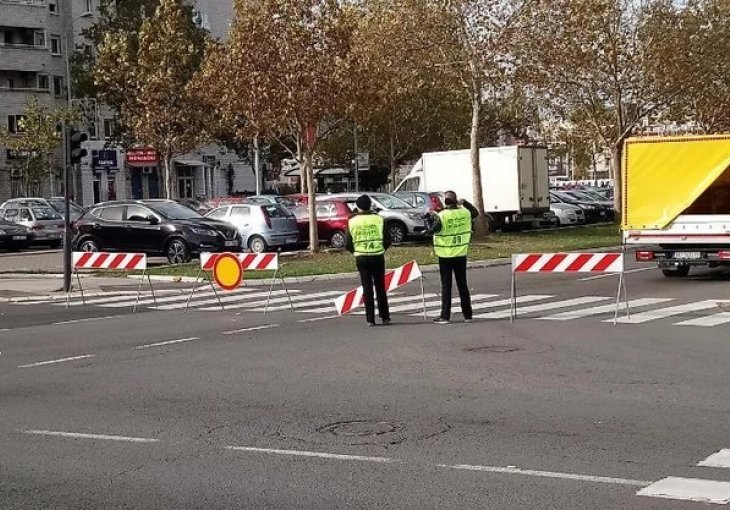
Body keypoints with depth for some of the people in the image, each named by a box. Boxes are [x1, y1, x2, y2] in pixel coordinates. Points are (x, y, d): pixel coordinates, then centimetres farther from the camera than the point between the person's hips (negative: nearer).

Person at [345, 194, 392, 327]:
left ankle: (370, 319, 2)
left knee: (367, 288, 5)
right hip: (378, 256, 0)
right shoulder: (378, 219, -3)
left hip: (361, 258, 0)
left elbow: (347, 244, -3)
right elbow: (387, 240, -3)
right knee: (380, 287, 11)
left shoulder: (352, 221, -2)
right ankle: (385, 317, 13)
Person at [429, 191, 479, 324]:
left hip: (446, 256, -4)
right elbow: (475, 213, 17)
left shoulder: (442, 216, -16)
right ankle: (467, 315, 14)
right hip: (461, 255, 4)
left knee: (446, 286, 1)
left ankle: (445, 316, 0)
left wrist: (433, 218, -1)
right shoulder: (464, 213, -2)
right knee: (462, 285, 11)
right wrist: (464, 203, 22)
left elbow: (433, 229, -15)